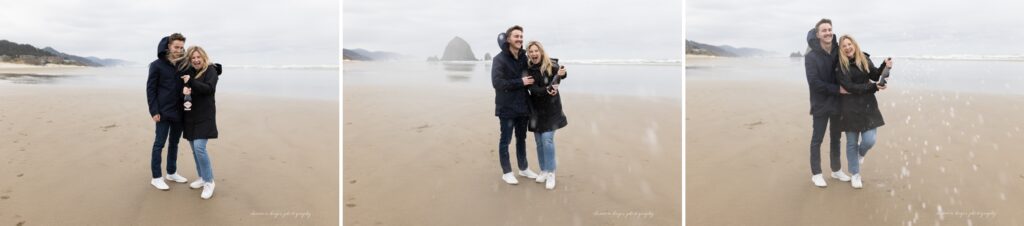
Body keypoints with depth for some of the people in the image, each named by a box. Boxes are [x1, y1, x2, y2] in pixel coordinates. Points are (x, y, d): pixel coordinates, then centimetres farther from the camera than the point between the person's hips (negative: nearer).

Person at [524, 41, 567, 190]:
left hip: (551, 109, -3)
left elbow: (561, 74, 5)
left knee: (547, 140, -11)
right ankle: (543, 171, 23)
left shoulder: (551, 66, -12)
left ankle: (551, 173, -2)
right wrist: (547, 90, -36)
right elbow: (533, 89, -17)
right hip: (536, 109, 3)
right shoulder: (528, 70, -7)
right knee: (539, 142, 9)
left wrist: (562, 74, -20)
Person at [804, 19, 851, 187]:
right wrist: (837, 89, -19)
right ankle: (816, 174, 12)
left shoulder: (838, 53, 1)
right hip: (820, 105, -5)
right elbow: (814, 82, -19)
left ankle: (836, 170, 29)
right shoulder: (811, 57, -12)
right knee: (817, 140, 3)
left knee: (836, 138, 15)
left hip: (837, 103, 5)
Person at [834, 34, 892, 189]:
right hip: (850, 108, -3)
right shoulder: (840, 66, -9)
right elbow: (850, 87, -16)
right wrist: (874, 87, -21)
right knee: (851, 143, 5)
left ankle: (860, 153, 33)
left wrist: (885, 67, -16)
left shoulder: (864, 59, 4)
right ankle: (855, 175, 21)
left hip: (868, 105, 3)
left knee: (869, 141, -6)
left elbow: (875, 76, 3)